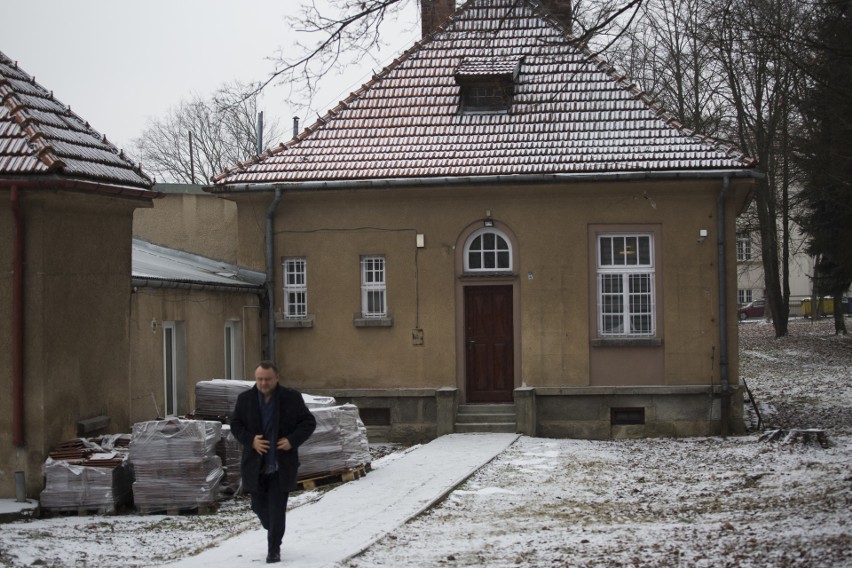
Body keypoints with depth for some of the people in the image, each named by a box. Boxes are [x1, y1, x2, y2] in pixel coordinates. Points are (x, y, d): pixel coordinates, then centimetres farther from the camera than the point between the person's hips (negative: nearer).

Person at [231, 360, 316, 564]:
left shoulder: (292, 398, -4)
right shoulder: (245, 399, 1)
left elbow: (309, 422, 1)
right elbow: (235, 424, 6)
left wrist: (293, 440, -14)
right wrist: (250, 440, -12)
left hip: (282, 465, -2)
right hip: (255, 465, 3)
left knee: (277, 509, -3)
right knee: (259, 506, 12)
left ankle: (274, 549, 7)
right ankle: (273, 531, 41)